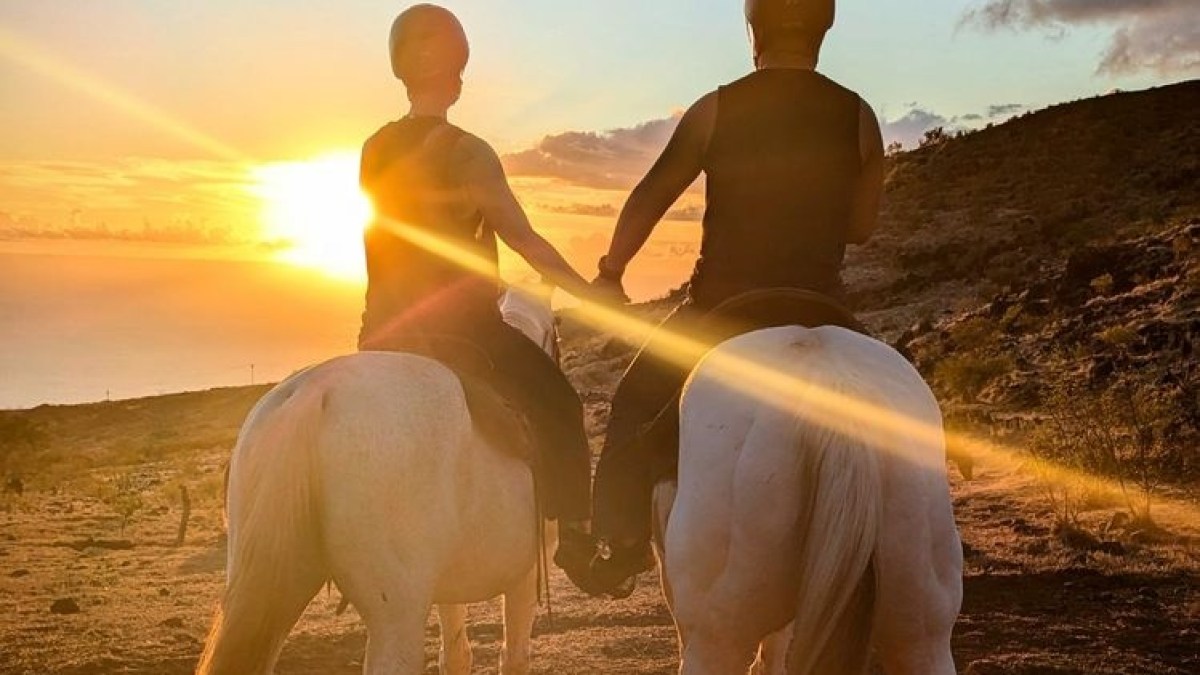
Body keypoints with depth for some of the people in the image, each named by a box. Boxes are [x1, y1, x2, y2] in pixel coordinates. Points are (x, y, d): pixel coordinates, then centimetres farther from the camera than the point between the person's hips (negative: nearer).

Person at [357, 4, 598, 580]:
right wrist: (589, 292, -3)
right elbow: (524, 240, -12)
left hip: (383, 332, 6)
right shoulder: (465, 153, -13)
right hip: (462, 328, -6)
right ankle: (574, 530, 6)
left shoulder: (375, 150, 6)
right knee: (557, 403, 10)